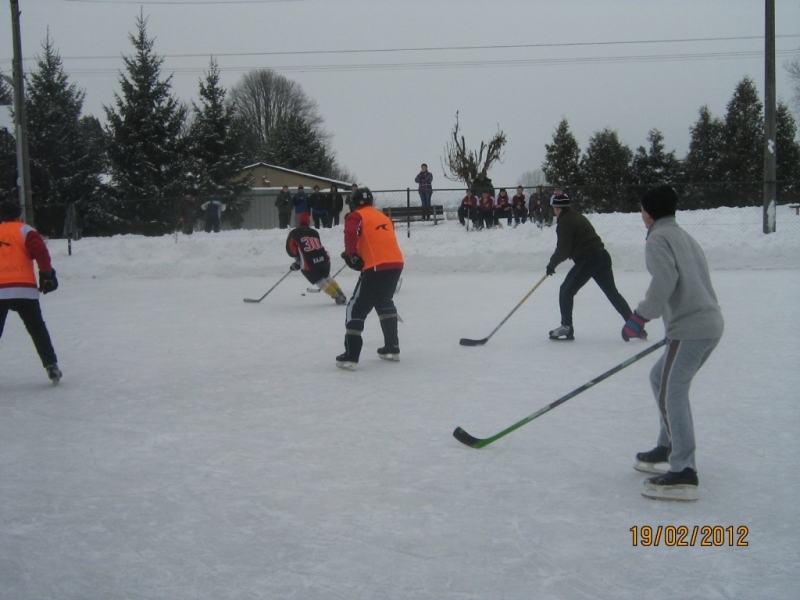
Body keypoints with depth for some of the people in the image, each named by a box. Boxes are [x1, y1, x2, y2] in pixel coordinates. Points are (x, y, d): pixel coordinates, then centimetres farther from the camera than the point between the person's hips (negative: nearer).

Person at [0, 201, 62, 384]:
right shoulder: (24, 230, 6)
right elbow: (40, 250, -9)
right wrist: (47, 273, -3)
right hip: (23, 289, -2)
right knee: (38, 330, 7)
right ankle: (51, 367, 3)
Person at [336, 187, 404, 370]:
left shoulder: (357, 216, 3)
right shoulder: (384, 217, 25)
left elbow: (350, 234, -16)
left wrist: (352, 256, -3)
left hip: (377, 267, -7)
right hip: (396, 264, 7)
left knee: (356, 307, 0)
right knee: (384, 302, 28)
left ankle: (350, 356, -7)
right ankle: (392, 348, 29)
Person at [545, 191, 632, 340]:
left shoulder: (564, 223, -10)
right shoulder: (578, 217, 18)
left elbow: (563, 249, -13)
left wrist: (552, 263, 1)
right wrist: (555, 261, 23)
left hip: (587, 260, -9)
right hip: (602, 256, 9)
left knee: (566, 291, 3)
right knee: (612, 292, 15)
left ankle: (566, 328, 3)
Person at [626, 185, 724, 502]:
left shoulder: (659, 238, -4)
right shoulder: (683, 237, 24)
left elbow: (664, 280, -19)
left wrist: (640, 316, -16)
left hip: (691, 328, -10)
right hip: (710, 323, 10)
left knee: (673, 393, -13)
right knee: (660, 377, 23)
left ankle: (683, 475, -18)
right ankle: (668, 448, 29)